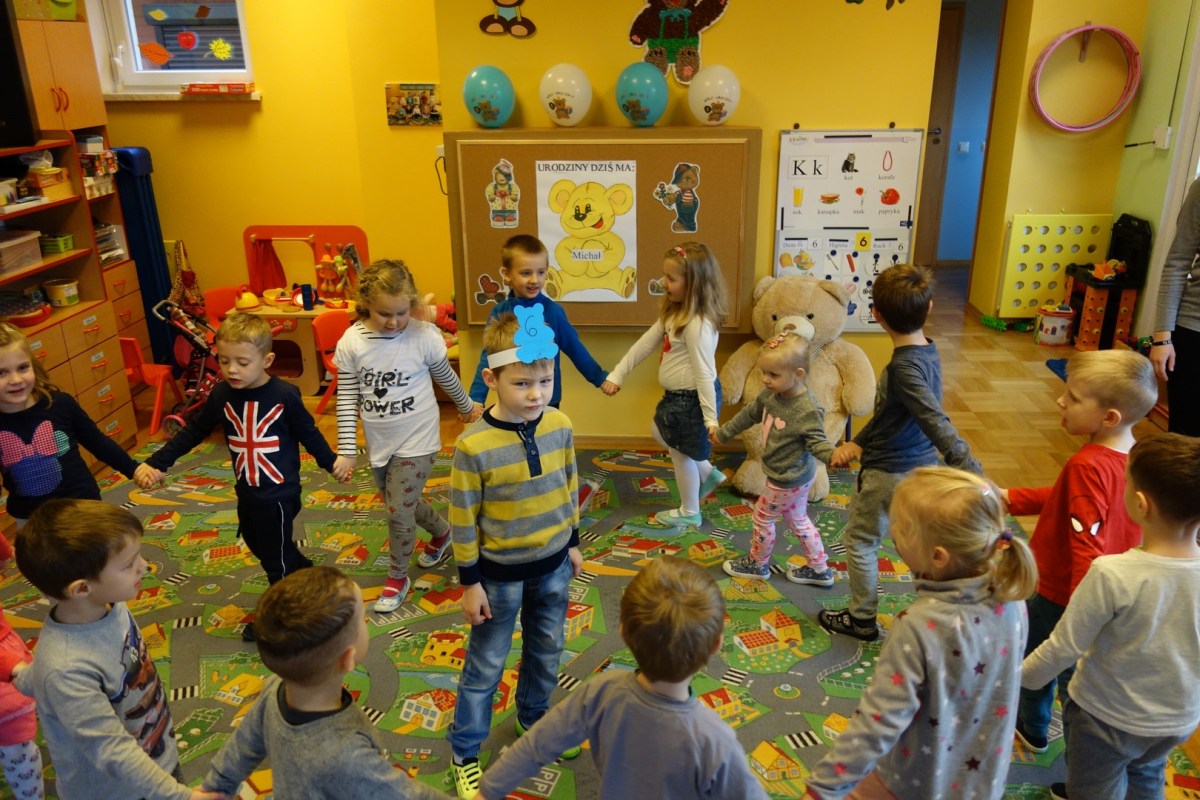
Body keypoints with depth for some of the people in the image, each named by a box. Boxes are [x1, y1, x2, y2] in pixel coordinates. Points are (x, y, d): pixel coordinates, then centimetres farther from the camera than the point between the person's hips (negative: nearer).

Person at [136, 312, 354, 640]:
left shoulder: (285, 395, -20)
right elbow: (193, 432, 4)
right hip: (246, 491, 6)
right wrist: (156, 463, 1)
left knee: (275, 557, 9)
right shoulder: (221, 395, -7)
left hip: (280, 493, -6)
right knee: (258, 545, 24)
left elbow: (309, 434, -7)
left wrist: (332, 463, 2)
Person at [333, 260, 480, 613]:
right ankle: (442, 532, 51)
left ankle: (397, 576, 24)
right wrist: (346, 450, -6)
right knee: (402, 504, 21)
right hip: (379, 444, 4)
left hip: (417, 441, -4)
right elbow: (346, 399, -5)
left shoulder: (425, 336, -17)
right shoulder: (351, 343, -12)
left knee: (399, 512, -2)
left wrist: (467, 407, 17)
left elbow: (446, 377, 1)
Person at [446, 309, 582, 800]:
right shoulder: (474, 445, -24)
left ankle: (534, 718, 49)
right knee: (486, 664, 12)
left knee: (546, 650, 23)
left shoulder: (560, 425, -11)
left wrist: (573, 542, 10)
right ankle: (464, 751, 33)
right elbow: (463, 519, -15)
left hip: (552, 565, 4)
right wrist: (469, 582, -10)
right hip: (501, 573, -4)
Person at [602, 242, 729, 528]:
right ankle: (707, 473, 38)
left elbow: (704, 373, -27)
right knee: (659, 432, 29)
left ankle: (689, 513, 32)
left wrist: (710, 417, -24)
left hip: (693, 399, -10)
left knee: (681, 453, 9)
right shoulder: (674, 313, 3)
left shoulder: (698, 324, -28)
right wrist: (617, 375, 10)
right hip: (677, 396, 10)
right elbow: (645, 344, 9)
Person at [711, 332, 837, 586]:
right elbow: (750, 413, 9)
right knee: (798, 519, 21)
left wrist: (833, 455, -48)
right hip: (793, 476, 8)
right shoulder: (771, 395, -6)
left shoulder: (808, 410, -30)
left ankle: (757, 564, 34)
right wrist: (723, 433, 21)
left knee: (763, 516, 10)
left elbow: (817, 441, -25)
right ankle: (819, 569, 35)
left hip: (788, 480, -8)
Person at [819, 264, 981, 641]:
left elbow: (937, 423, -37)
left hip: (888, 473, -8)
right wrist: (858, 443, 3)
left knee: (860, 541, 13)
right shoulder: (929, 353, 0)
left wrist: (970, 472, -42)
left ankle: (862, 620, 27)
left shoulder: (903, 367, -28)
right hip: (924, 467, 8)